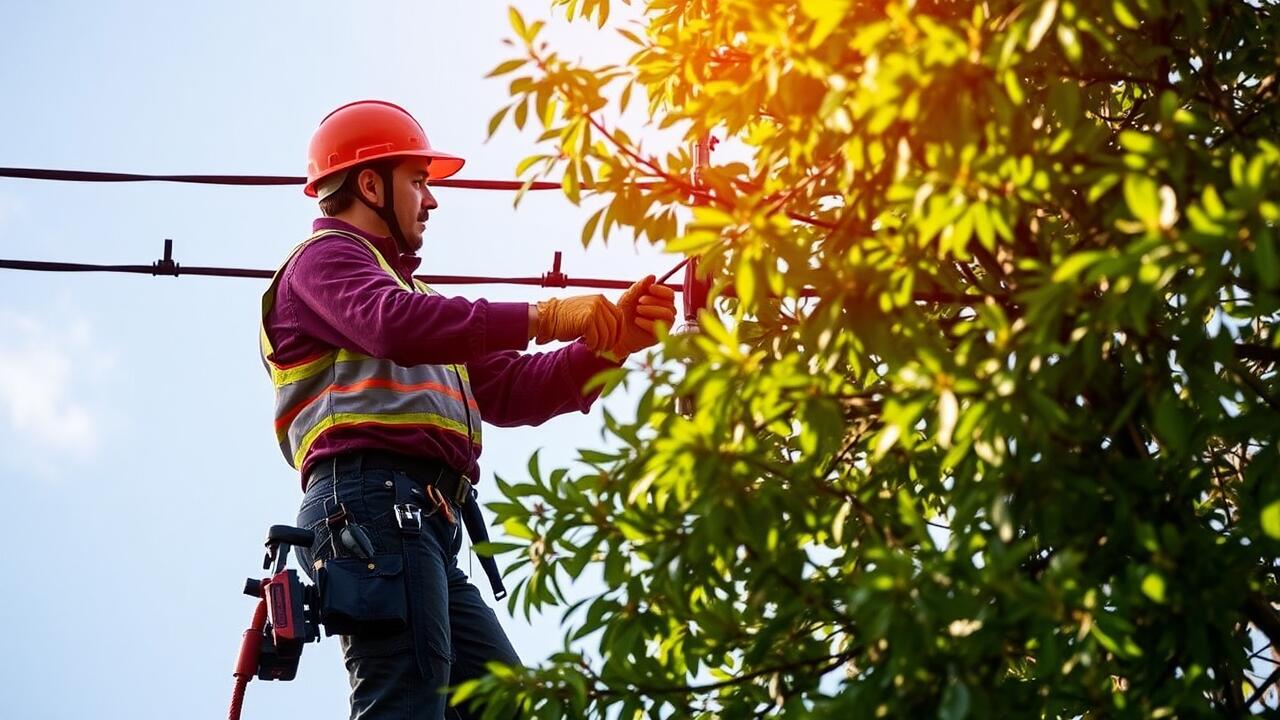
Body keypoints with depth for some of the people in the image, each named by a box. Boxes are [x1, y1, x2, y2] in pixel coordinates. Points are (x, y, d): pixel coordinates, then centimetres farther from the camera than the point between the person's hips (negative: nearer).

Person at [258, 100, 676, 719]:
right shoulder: (325, 257, 7)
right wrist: (545, 317, -16)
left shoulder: (410, 289, 34)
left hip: (425, 521, 9)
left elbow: (511, 390, 23)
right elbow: (396, 326, -18)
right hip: (374, 500, -9)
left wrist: (611, 339, 11)